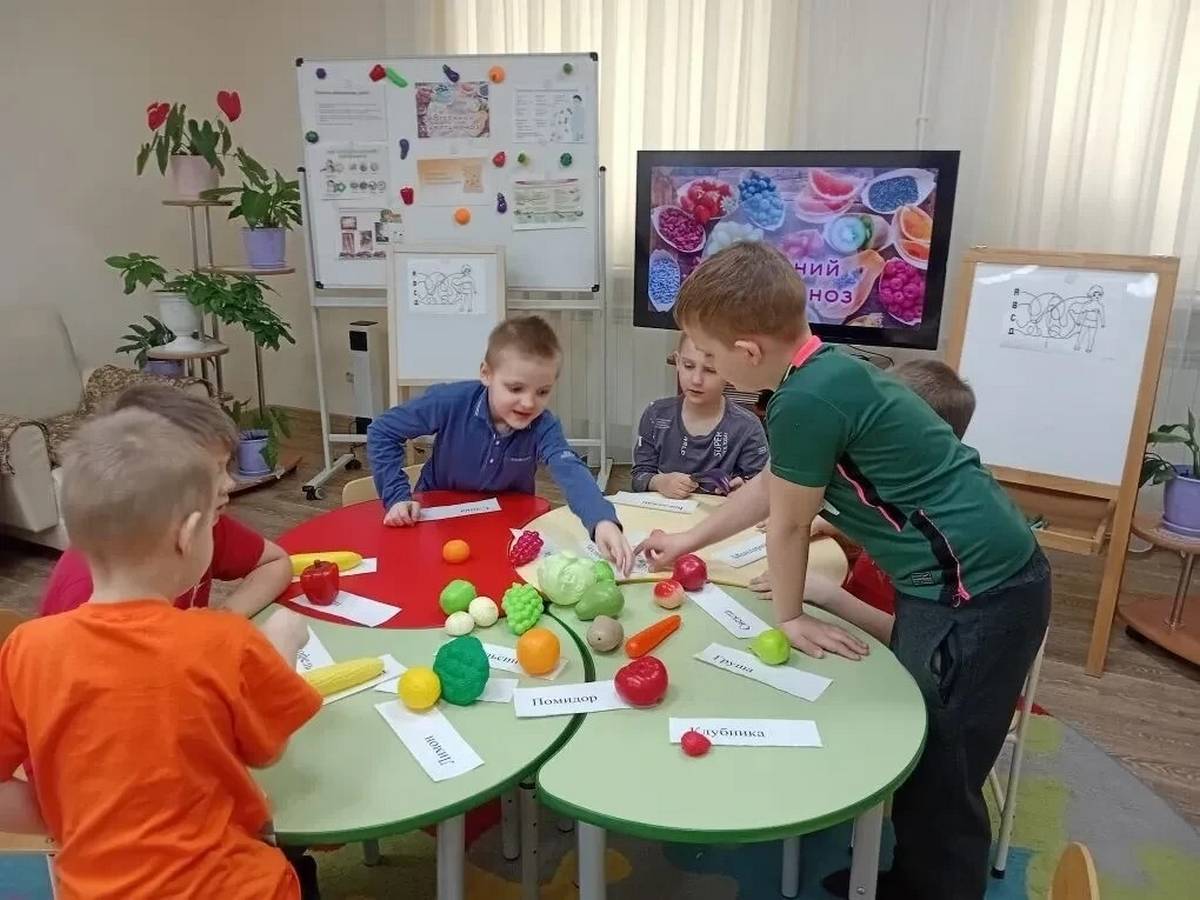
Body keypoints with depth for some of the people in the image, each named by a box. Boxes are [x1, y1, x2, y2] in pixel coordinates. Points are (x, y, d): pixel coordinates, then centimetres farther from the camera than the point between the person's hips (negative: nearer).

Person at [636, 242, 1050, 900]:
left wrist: (788, 617, 5)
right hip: (974, 575, 10)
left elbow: (787, 525, -13)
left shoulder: (806, 400, -26)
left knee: (937, 777, 6)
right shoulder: (824, 371, 6)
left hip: (976, 593, -10)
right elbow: (771, 487, 18)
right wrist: (689, 540, 27)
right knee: (911, 754, 22)